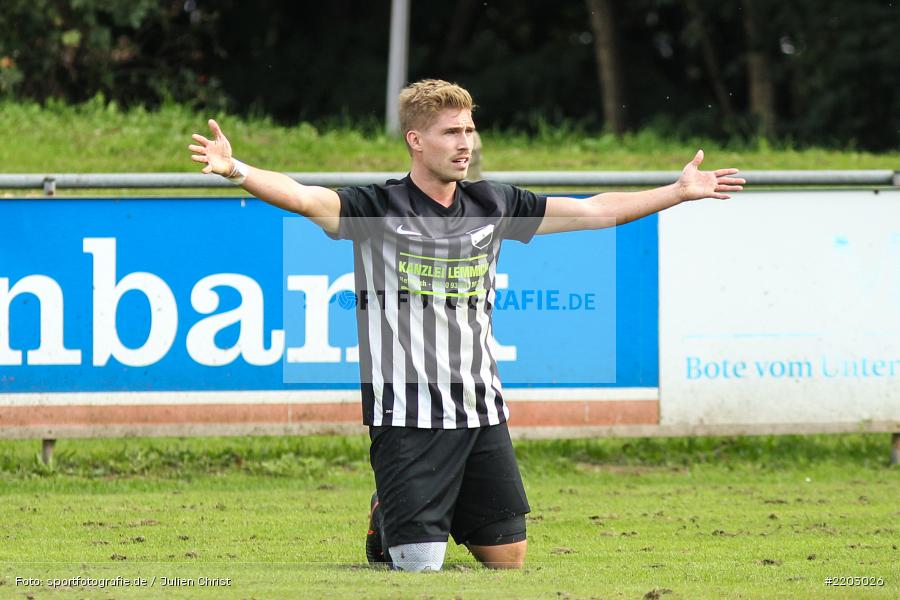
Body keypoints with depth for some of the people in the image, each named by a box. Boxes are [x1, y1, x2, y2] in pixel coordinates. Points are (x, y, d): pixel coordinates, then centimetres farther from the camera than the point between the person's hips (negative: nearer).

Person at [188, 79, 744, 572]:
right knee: (420, 566, -7)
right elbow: (302, 197, -22)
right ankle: (387, 523, 27)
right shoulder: (376, 208, -6)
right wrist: (235, 169, -40)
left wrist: (681, 191, 18)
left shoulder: (493, 205, 9)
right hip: (410, 417, -5)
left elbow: (596, 210, 16)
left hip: (483, 412, 5)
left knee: (509, 557, 7)